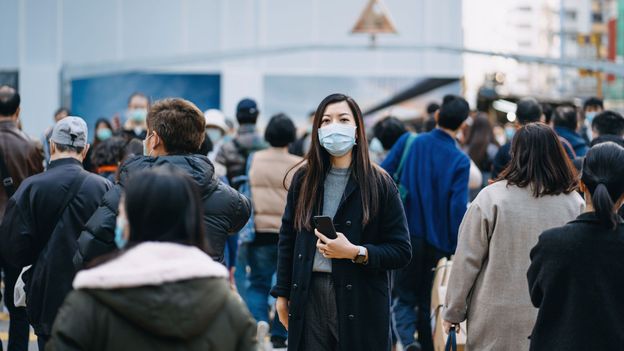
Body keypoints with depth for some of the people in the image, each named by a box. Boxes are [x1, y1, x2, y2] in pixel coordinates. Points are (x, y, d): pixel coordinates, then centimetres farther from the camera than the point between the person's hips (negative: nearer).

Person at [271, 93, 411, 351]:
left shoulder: (379, 184, -1)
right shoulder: (304, 179, 9)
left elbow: (401, 251, -3)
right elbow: (287, 239, 14)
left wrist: (356, 253, -16)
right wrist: (282, 293, 11)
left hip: (360, 303, -2)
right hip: (309, 298, 2)